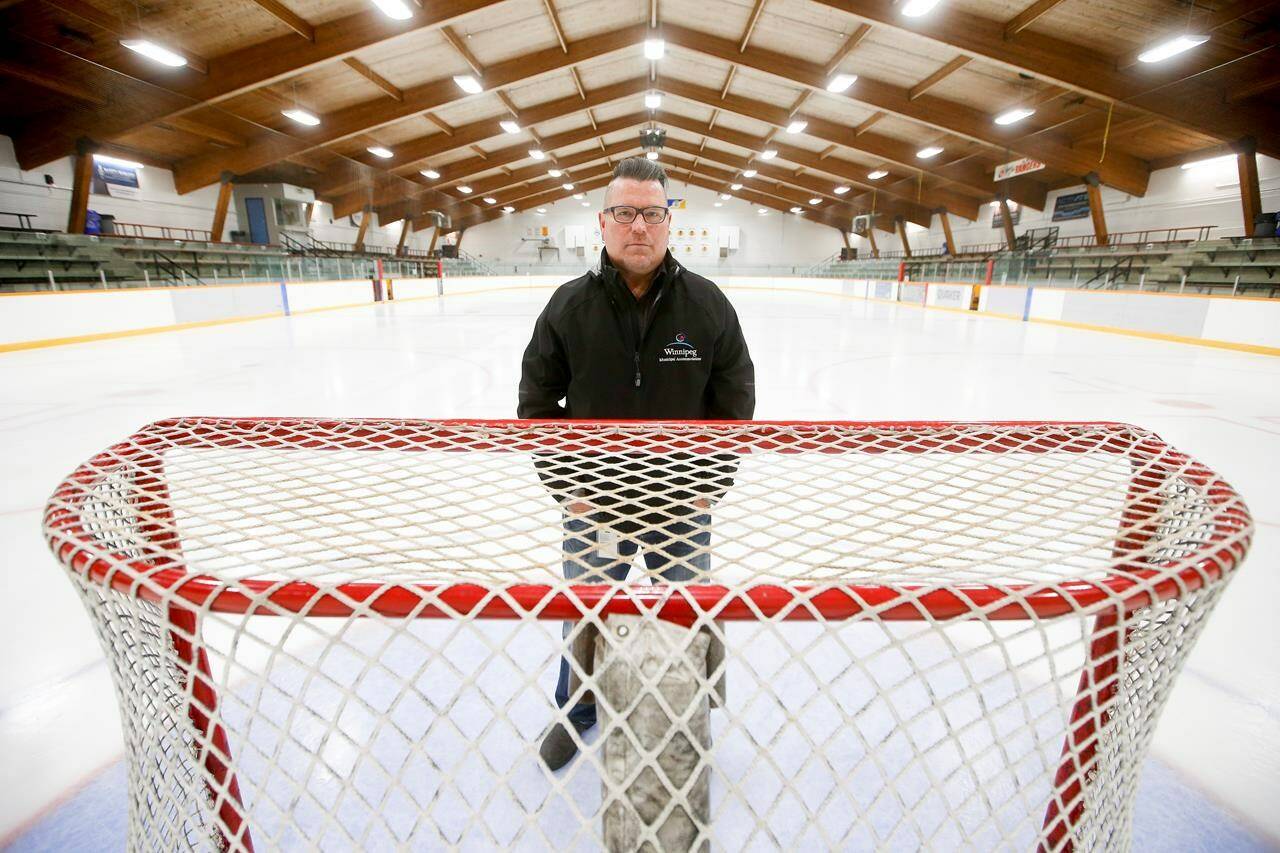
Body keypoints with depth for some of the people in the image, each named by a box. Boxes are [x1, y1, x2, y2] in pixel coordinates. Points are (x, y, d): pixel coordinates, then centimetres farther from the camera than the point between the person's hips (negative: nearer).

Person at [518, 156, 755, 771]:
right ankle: (576, 712, 50)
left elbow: (736, 403, -1)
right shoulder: (569, 305, -7)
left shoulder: (707, 305, -7)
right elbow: (537, 402, -1)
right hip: (593, 506, 0)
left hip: (682, 507, 1)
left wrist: (707, 484, -5)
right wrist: (566, 483, -6)